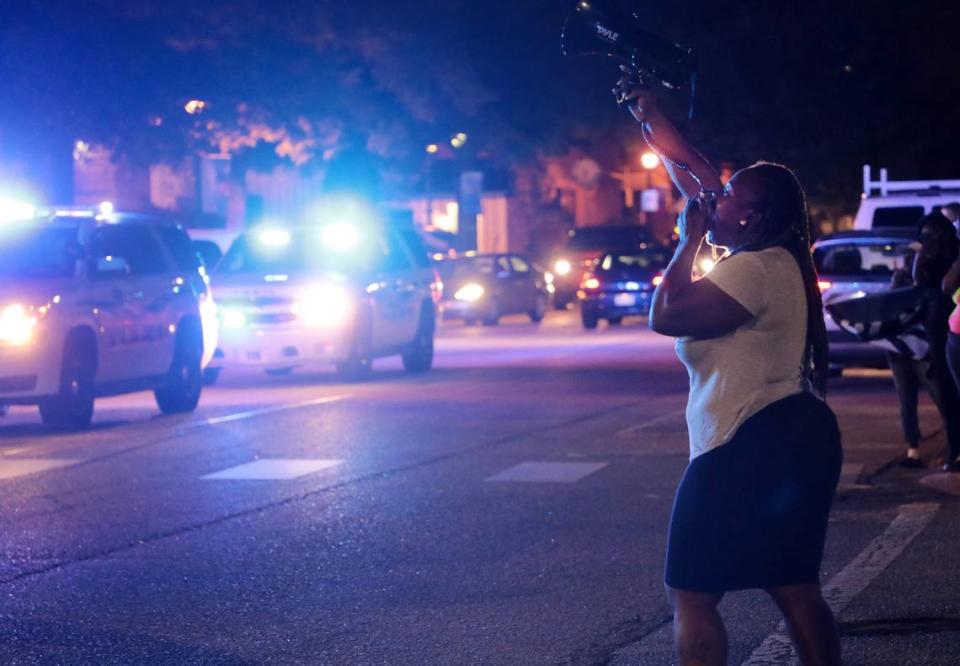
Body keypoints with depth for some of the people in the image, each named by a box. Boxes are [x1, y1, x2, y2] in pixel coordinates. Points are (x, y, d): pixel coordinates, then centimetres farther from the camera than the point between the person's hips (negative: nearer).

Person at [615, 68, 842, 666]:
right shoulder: (769, 257, 12)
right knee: (796, 589, 12)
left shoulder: (752, 268, -16)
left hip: (749, 448, -10)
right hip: (796, 437, 10)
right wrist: (643, 107, 21)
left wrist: (690, 241, -7)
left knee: (692, 594, -4)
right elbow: (689, 168, 18)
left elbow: (665, 315, -18)